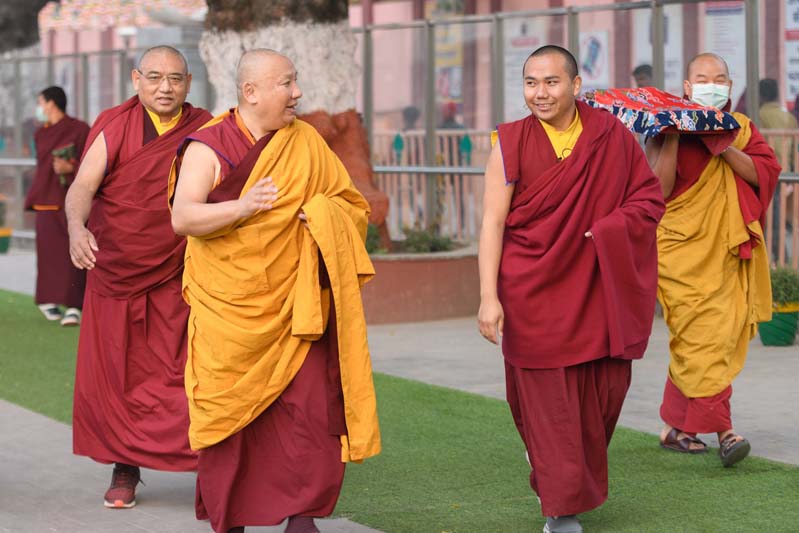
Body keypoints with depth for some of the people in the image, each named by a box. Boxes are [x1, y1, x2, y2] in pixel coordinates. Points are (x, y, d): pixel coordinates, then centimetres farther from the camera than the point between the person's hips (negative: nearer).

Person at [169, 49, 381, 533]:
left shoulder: (306, 141, 6)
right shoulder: (209, 145, -4)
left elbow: (350, 202, 14)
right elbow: (183, 217, -16)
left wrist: (325, 214, -9)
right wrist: (241, 208, -32)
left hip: (295, 305, 2)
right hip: (228, 309, -2)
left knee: (309, 406, -8)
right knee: (230, 411, 4)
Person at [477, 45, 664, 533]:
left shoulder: (611, 135, 1)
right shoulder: (513, 142, -5)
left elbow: (650, 196, 7)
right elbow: (493, 223, -8)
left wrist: (608, 230, -12)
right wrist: (489, 297, -15)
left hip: (596, 290, 3)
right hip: (533, 290, -2)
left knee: (605, 390, 6)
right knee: (546, 397, -2)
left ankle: (582, 476, 34)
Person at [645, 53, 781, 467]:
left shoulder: (742, 128, 14)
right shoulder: (672, 127, -1)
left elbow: (764, 172, -2)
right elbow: (658, 188, -13)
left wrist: (726, 149, -15)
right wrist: (673, 134, -18)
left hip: (727, 253, 5)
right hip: (684, 250, -5)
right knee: (701, 339, -13)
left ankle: (676, 427, 16)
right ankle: (722, 431, -14)